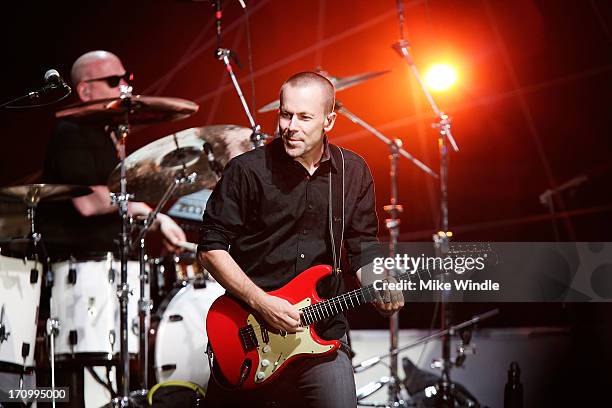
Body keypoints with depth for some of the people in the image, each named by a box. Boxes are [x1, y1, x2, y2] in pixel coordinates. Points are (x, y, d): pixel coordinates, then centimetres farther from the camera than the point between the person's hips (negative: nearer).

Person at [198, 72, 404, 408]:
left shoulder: (353, 172, 4)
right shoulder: (247, 171, -8)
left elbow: (363, 245, 11)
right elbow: (211, 247, -7)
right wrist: (261, 302, -16)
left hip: (323, 335, 2)